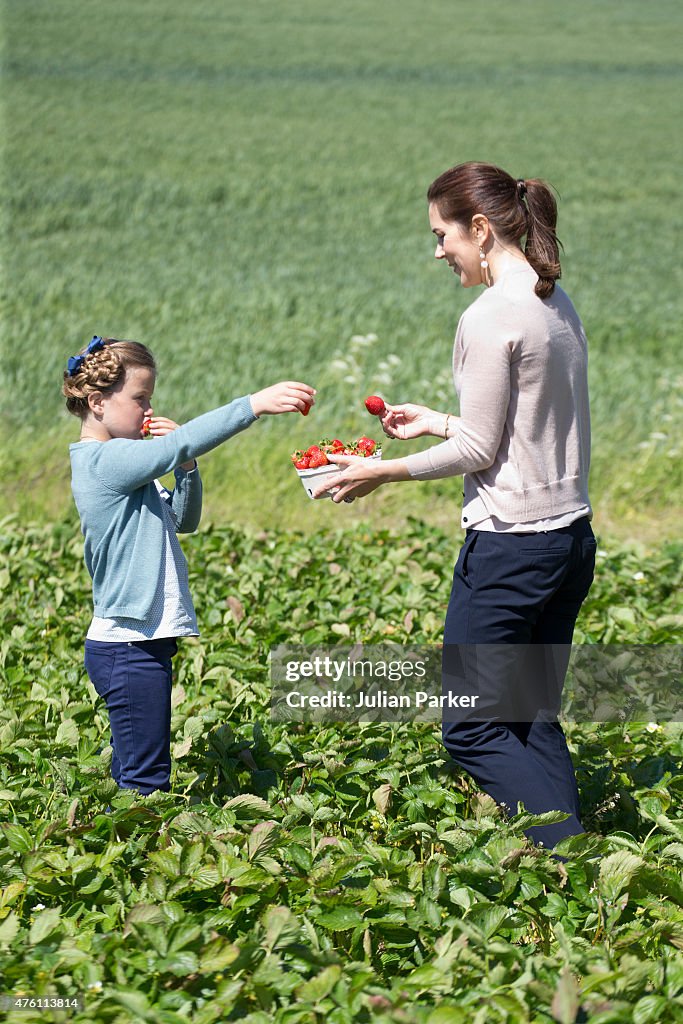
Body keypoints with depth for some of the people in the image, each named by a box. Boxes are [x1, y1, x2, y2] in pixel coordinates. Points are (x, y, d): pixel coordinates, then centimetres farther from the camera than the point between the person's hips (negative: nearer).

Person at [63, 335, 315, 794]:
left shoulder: (120, 466, 16)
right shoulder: (106, 460, -15)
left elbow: (184, 520, 19)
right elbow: (181, 444, -27)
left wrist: (185, 465, 1)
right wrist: (254, 404, -28)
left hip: (134, 645, 10)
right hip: (130, 648, -10)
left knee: (132, 777, 15)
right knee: (146, 782, -8)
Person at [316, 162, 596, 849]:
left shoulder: (490, 317, -17)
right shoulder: (557, 306, 10)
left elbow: (478, 450, -13)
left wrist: (382, 473, -3)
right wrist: (434, 423, 22)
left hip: (510, 541, -9)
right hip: (571, 535, 9)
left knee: (472, 729, 0)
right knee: (533, 720, 14)